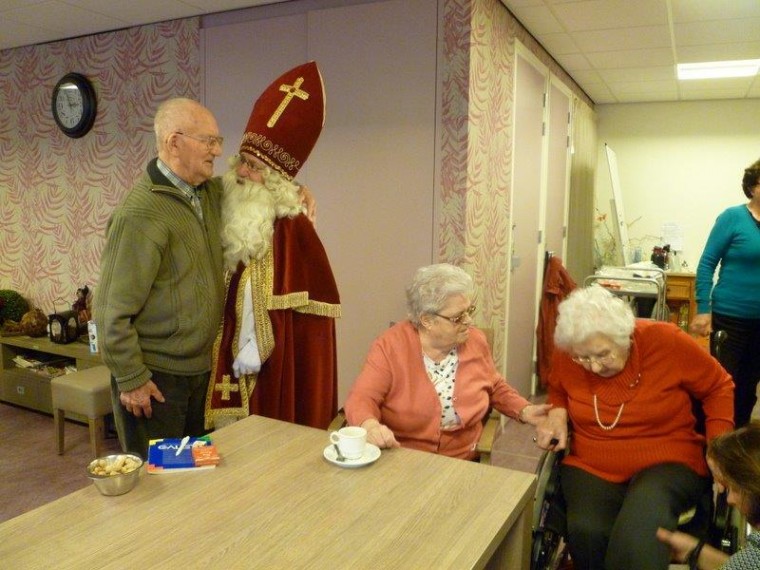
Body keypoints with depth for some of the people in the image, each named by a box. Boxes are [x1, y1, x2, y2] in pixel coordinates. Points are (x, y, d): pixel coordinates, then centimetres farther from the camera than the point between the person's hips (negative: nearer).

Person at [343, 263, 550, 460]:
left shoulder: (475, 341, -3)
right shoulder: (391, 346, -15)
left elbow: (496, 388, 13)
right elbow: (361, 398, -19)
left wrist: (524, 411, -4)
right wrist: (371, 426, -40)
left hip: (462, 462, 2)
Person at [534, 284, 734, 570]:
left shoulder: (665, 340, -12)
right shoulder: (565, 356, -5)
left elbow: (719, 387, 3)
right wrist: (557, 413, -4)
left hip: (669, 463, -2)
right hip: (590, 468, 3)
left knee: (641, 527, -36)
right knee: (586, 533, -28)